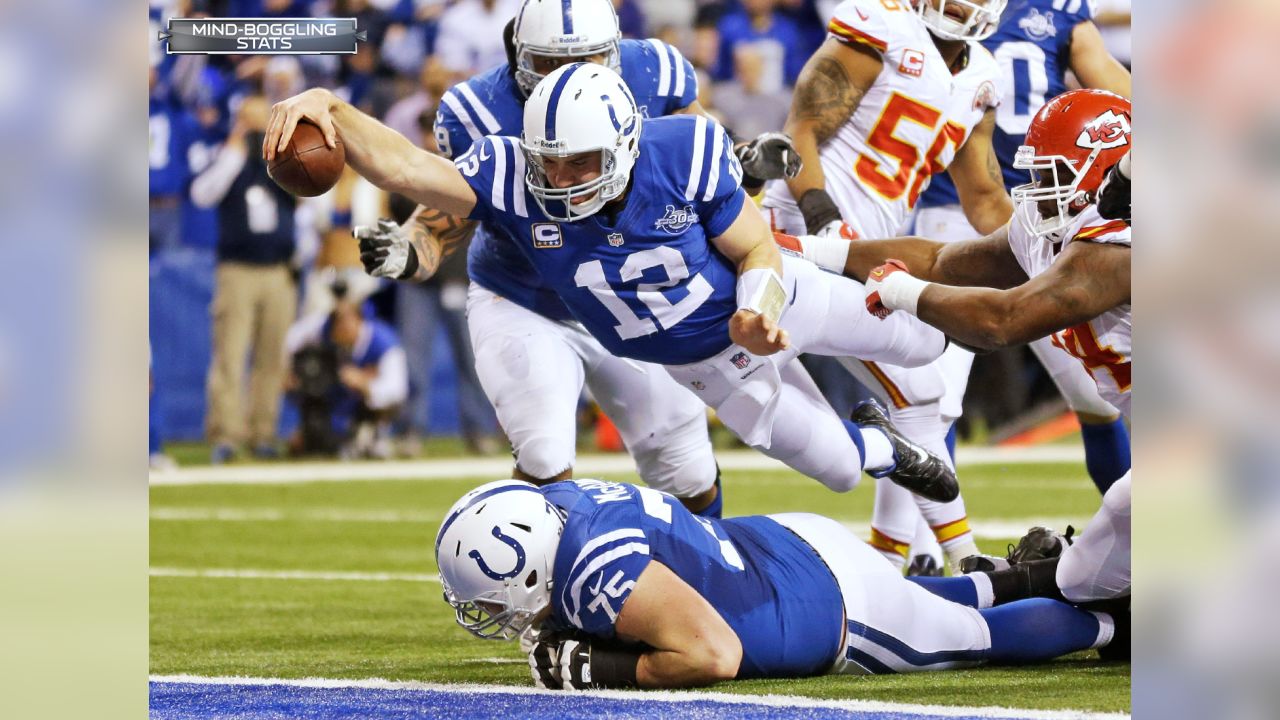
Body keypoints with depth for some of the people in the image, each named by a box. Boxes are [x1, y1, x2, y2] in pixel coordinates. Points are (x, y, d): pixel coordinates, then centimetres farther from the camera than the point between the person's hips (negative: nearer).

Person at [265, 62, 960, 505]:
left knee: (922, 344, 18)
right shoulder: (518, 181, -32)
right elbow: (407, 165, -46)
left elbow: (759, 252, -20)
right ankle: (878, 448, 54)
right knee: (838, 467, 18)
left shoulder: (685, 155, -35)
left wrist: (759, 310, -41)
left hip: (773, 297, -1)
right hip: (707, 363, 2)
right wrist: (328, 108, -62)